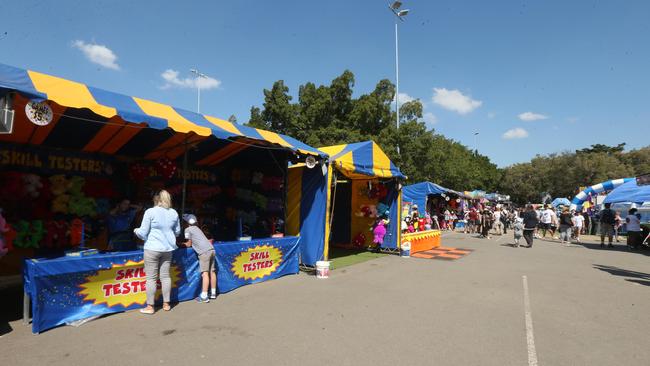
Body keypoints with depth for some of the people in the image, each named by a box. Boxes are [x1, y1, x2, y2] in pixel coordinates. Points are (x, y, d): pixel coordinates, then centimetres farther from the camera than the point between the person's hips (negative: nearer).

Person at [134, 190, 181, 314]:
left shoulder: (150, 212, -10)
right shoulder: (174, 213, 4)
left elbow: (143, 233, -6)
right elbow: (177, 232, 14)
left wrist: (136, 230, 15)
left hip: (152, 249, -4)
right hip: (168, 249, 4)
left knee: (151, 278, 3)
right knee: (165, 276, 11)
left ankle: (150, 307, 10)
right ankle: (166, 304, 19)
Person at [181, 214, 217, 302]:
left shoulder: (188, 229, 5)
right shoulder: (197, 228, 26)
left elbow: (189, 244, 9)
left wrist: (182, 244, 25)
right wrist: (187, 243, 31)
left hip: (204, 252, -8)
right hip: (211, 249, 8)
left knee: (205, 273, -9)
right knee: (212, 272, 12)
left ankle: (204, 296, -10)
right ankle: (213, 293, 20)